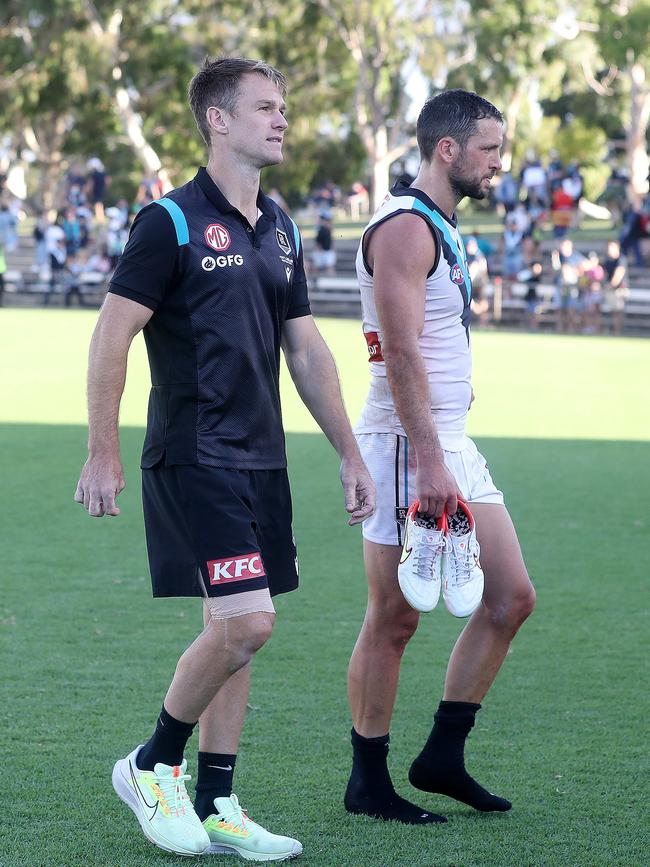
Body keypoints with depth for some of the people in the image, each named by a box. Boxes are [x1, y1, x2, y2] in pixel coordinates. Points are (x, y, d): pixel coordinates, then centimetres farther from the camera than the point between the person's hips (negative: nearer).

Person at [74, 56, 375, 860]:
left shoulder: (280, 230, 13)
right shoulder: (171, 221, -9)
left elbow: (305, 349, 19)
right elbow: (111, 336, -9)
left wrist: (349, 453, 16)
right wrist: (102, 456, -12)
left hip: (261, 461, 7)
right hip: (192, 459, -7)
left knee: (233, 628, 8)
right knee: (244, 622, -14)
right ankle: (152, 766, 5)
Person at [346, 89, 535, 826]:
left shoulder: (441, 229, 18)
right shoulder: (404, 228, -14)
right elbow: (401, 354, -21)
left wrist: (445, 454, 21)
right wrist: (429, 462, -25)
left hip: (451, 444, 10)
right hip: (407, 444, -10)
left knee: (510, 598, 8)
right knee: (394, 618, -2)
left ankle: (443, 756, 14)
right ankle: (368, 783, 8)